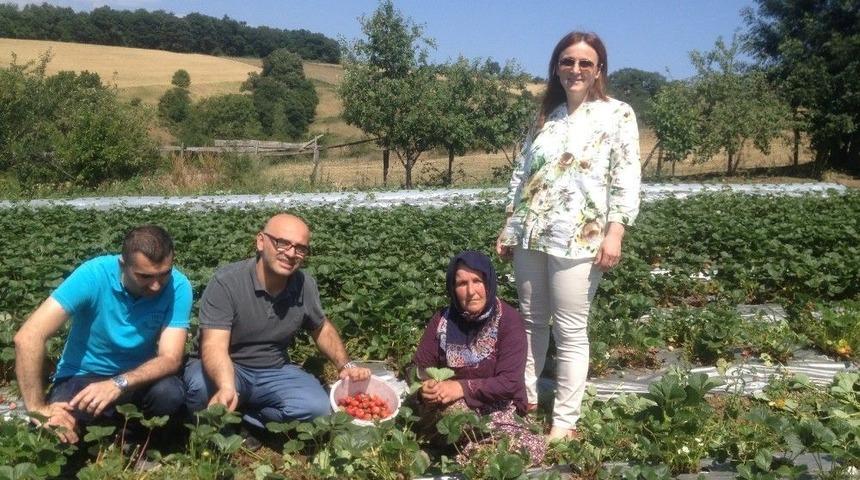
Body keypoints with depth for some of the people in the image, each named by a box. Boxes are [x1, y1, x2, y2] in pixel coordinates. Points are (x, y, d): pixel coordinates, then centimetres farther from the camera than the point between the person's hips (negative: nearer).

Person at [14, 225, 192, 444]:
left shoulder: (178, 287, -19)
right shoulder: (93, 275, -24)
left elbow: (170, 358, -23)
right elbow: (28, 337, -28)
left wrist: (119, 384, -40)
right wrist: (39, 409, -33)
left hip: (138, 376, 1)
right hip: (82, 377, -1)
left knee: (170, 392, -30)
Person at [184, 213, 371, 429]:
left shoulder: (306, 286, -6)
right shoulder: (226, 282, -23)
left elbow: (322, 327, 14)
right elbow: (215, 346, -33)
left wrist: (345, 365, -1)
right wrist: (227, 388, -53)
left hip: (275, 371, 4)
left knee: (318, 408, -22)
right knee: (205, 386, -38)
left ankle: (240, 420, -8)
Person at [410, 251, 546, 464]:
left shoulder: (509, 320, -12)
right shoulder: (443, 320, -2)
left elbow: (510, 382, -17)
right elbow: (419, 367, 1)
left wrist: (463, 388, -28)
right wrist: (425, 387, -23)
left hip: (499, 408, 0)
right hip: (450, 405, 1)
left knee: (534, 448, -28)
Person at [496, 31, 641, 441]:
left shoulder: (617, 114, 1)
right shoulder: (544, 117, 16)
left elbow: (626, 179, -6)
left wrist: (615, 232, -15)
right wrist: (509, 227, 15)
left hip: (578, 240, -5)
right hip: (531, 236, 5)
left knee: (570, 331, -2)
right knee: (531, 320, 13)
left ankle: (565, 422, 6)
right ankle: (525, 398, 27)